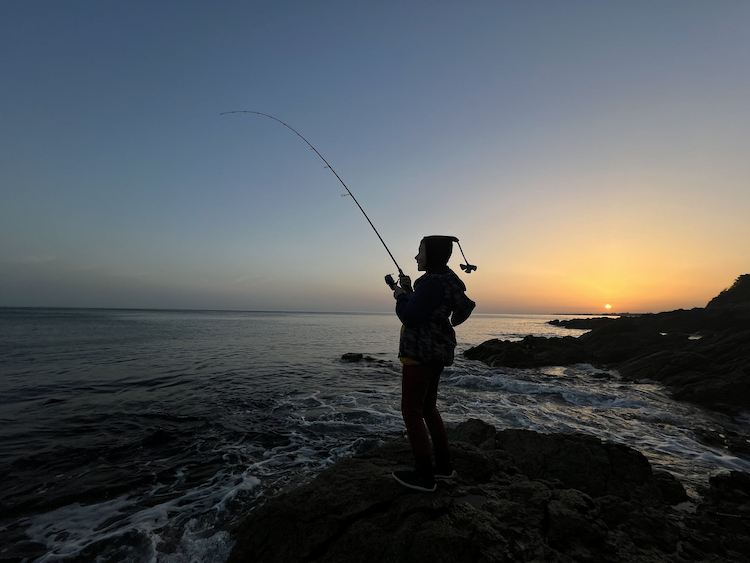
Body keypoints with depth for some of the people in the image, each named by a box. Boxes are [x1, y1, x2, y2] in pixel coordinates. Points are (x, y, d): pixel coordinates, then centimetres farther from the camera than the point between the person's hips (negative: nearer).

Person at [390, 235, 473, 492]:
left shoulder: (433, 283, -20)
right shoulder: (443, 280, 12)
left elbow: (409, 317, -22)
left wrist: (401, 296, -5)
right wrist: (408, 290, 11)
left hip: (421, 354, -10)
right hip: (437, 353, 10)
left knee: (411, 412, 2)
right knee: (428, 408, 19)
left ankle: (424, 476, 12)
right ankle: (445, 466, 29)